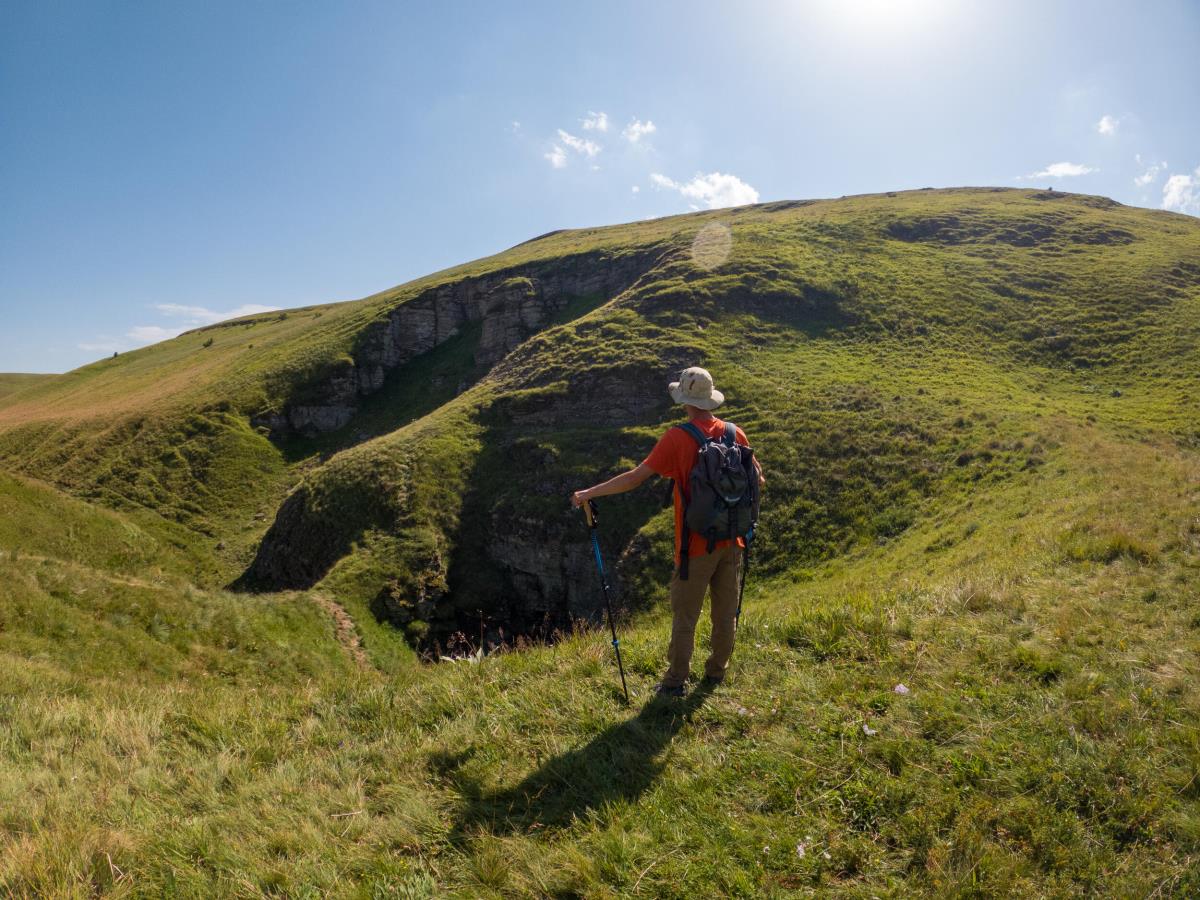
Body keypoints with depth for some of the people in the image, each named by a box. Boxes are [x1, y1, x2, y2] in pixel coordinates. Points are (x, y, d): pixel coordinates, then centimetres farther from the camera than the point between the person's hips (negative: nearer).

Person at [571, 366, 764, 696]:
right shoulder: (734, 433, -1)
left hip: (696, 545, -5)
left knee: (684, 616, 8)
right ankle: (716, 672, 31)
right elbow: (758, 479, 8)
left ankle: (675, 682, 17)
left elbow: (636, 477, -18)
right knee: (725, 611, 17)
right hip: (731, 540, 5)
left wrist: (590, 493, -10)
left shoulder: (677, 438, -17)